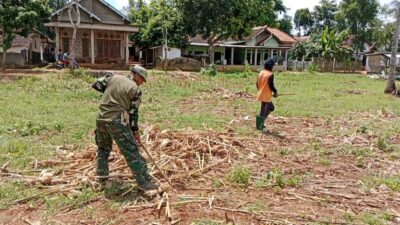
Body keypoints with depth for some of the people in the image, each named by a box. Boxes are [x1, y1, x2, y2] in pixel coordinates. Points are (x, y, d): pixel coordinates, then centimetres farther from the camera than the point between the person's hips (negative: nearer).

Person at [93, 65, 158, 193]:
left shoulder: (113, 77, 9)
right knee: (132, 152, -4)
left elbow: (96, 85, 13)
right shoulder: (135, 89, -3)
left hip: (100, 119, 6)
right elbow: (133, 113, -2)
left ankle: (102, 177, 33)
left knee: (103, 148, 26)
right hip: (117, 121, -6)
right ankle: (144, 183, -3)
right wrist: (135, 131, 7)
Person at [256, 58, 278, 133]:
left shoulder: (261, 73, 8)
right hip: (266, 95, -8)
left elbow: (257, 84, 12)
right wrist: (275, 92, -2)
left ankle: (260, 123, 18)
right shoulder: (270, 74, -15)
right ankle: (260, 126, 6)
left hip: (261, 94, 8)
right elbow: (271, 85, -17)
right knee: (264, 111, 1)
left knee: (271, 107, 20)